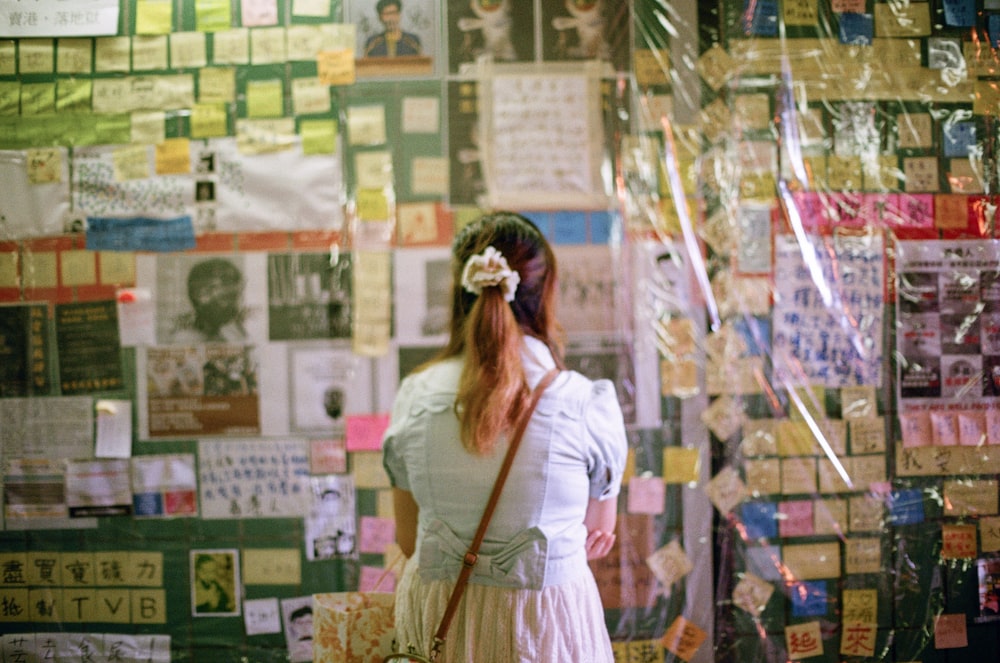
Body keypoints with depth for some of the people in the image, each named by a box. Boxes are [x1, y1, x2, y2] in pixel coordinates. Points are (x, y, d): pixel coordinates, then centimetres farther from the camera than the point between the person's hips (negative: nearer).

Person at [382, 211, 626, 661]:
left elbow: (409, 540, 6)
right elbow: (598, 537, 3)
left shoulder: (415, 395, -6)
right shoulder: (589, 404, -13)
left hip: (436, 623, 3)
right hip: (544, 627, -3)